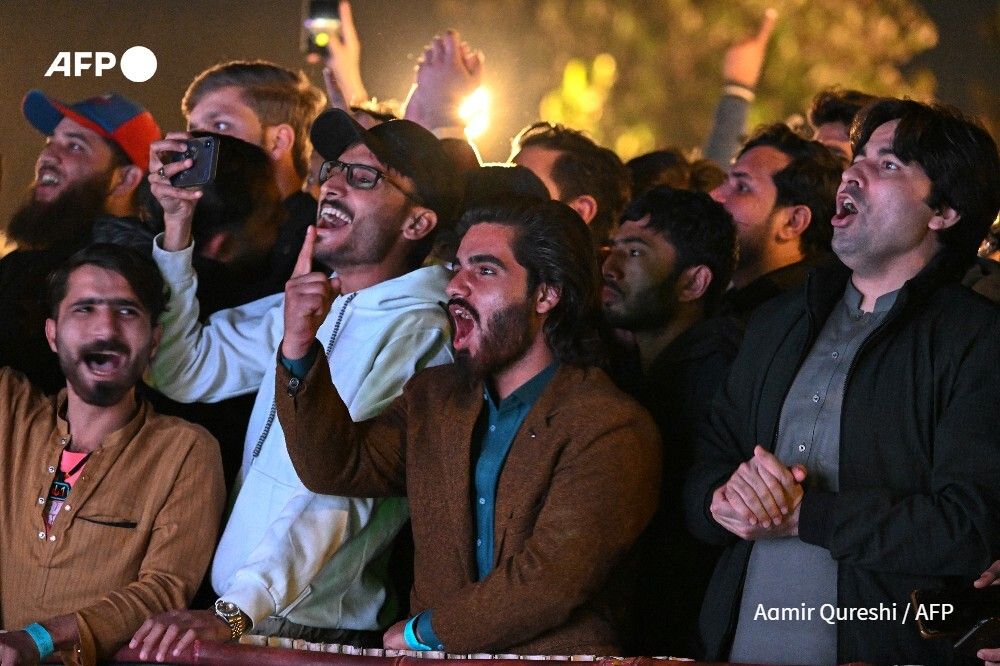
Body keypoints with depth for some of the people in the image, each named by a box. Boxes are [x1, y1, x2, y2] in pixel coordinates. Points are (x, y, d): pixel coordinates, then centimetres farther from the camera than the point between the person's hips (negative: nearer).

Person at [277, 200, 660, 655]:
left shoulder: (612, 430, -8)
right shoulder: (432, 399, 15)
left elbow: (551, 581, -15)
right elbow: (337, 468, 8)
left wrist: (421, 632, -7)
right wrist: (299, 352, -2)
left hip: (555, 655, -5)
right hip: (436, 661, 5)